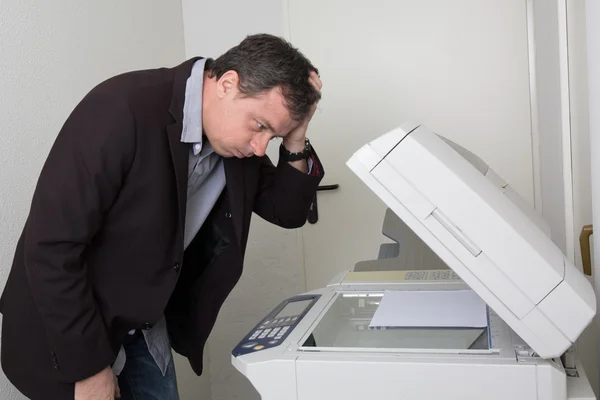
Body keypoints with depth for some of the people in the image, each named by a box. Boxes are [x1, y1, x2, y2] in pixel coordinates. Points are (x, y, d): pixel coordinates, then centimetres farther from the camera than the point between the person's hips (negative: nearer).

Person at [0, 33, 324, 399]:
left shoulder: (235, 143, -8)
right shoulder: (122, 109, -28)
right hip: (69, 332, -6)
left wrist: (295, 140, -15)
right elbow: (51, 248, -27)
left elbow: (287, 211, 3)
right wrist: (88, 367, -21)